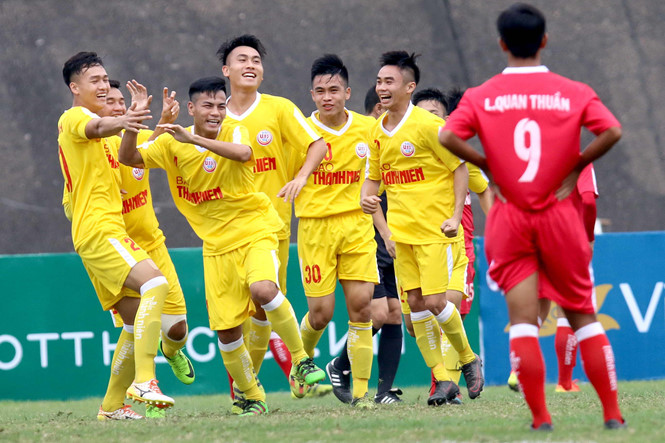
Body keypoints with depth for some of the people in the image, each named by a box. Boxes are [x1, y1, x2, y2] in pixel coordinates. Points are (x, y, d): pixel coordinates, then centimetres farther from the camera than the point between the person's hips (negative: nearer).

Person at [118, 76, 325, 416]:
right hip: (216, 245, 3)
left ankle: (301, 360, -12)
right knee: (226, 330, -1)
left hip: (254, 231, -3)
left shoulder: (233, 134, -9)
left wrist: (194, 139, -39)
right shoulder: (171, 145, 0)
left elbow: (243, 153, -32)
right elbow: (128, 158, -1)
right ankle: (252, 398, 21)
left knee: (263, 289, -32)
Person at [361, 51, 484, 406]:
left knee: (435, 302, -11)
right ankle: (442, 379, 8)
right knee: (416, 304, 1)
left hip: (436, 230, -6)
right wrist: (366, 197, -4)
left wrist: (456, 215, -15)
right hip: (401, 231, 6)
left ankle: (469, 360, 14)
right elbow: (374, 176, 18)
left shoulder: (428, 125, -12)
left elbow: (460, 168, -8)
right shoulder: (378, 132, 7)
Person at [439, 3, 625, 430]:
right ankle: (612, 413, 8)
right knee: (583, 314, 11)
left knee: (523, 319, 0)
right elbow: (612, 131, -15)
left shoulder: (482, 96, 0)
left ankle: (541, 417, -7)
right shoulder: (573, 92, -1)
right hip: (559, 216, 0)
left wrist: (488, 166, -2)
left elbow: (448, 136, -15)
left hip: (509, 219, 0)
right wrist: (575, 166, -4)